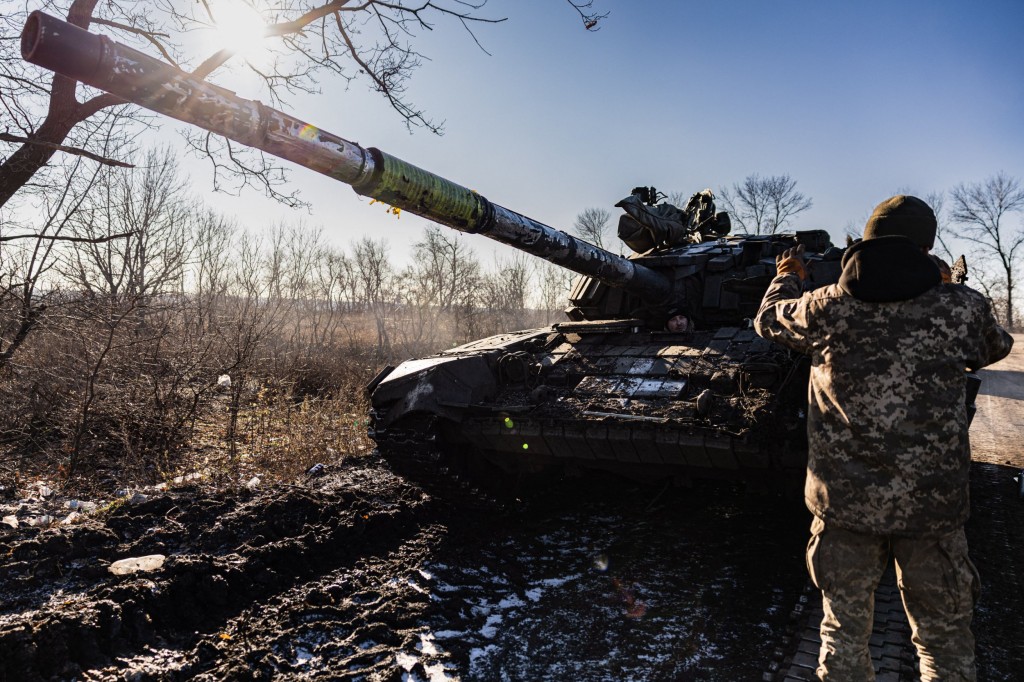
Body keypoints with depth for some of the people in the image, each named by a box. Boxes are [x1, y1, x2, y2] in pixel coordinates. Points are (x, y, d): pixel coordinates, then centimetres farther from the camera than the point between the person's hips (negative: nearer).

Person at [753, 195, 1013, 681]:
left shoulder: (823, 308, -8)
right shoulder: (962, 307, -8)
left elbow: (767, 319, 13)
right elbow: (996, 348, 15)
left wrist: (786, 278, 33)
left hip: (843, 503, 0)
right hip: (932, 506, 0)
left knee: (844, 634, 16)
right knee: (945, 641, 18)